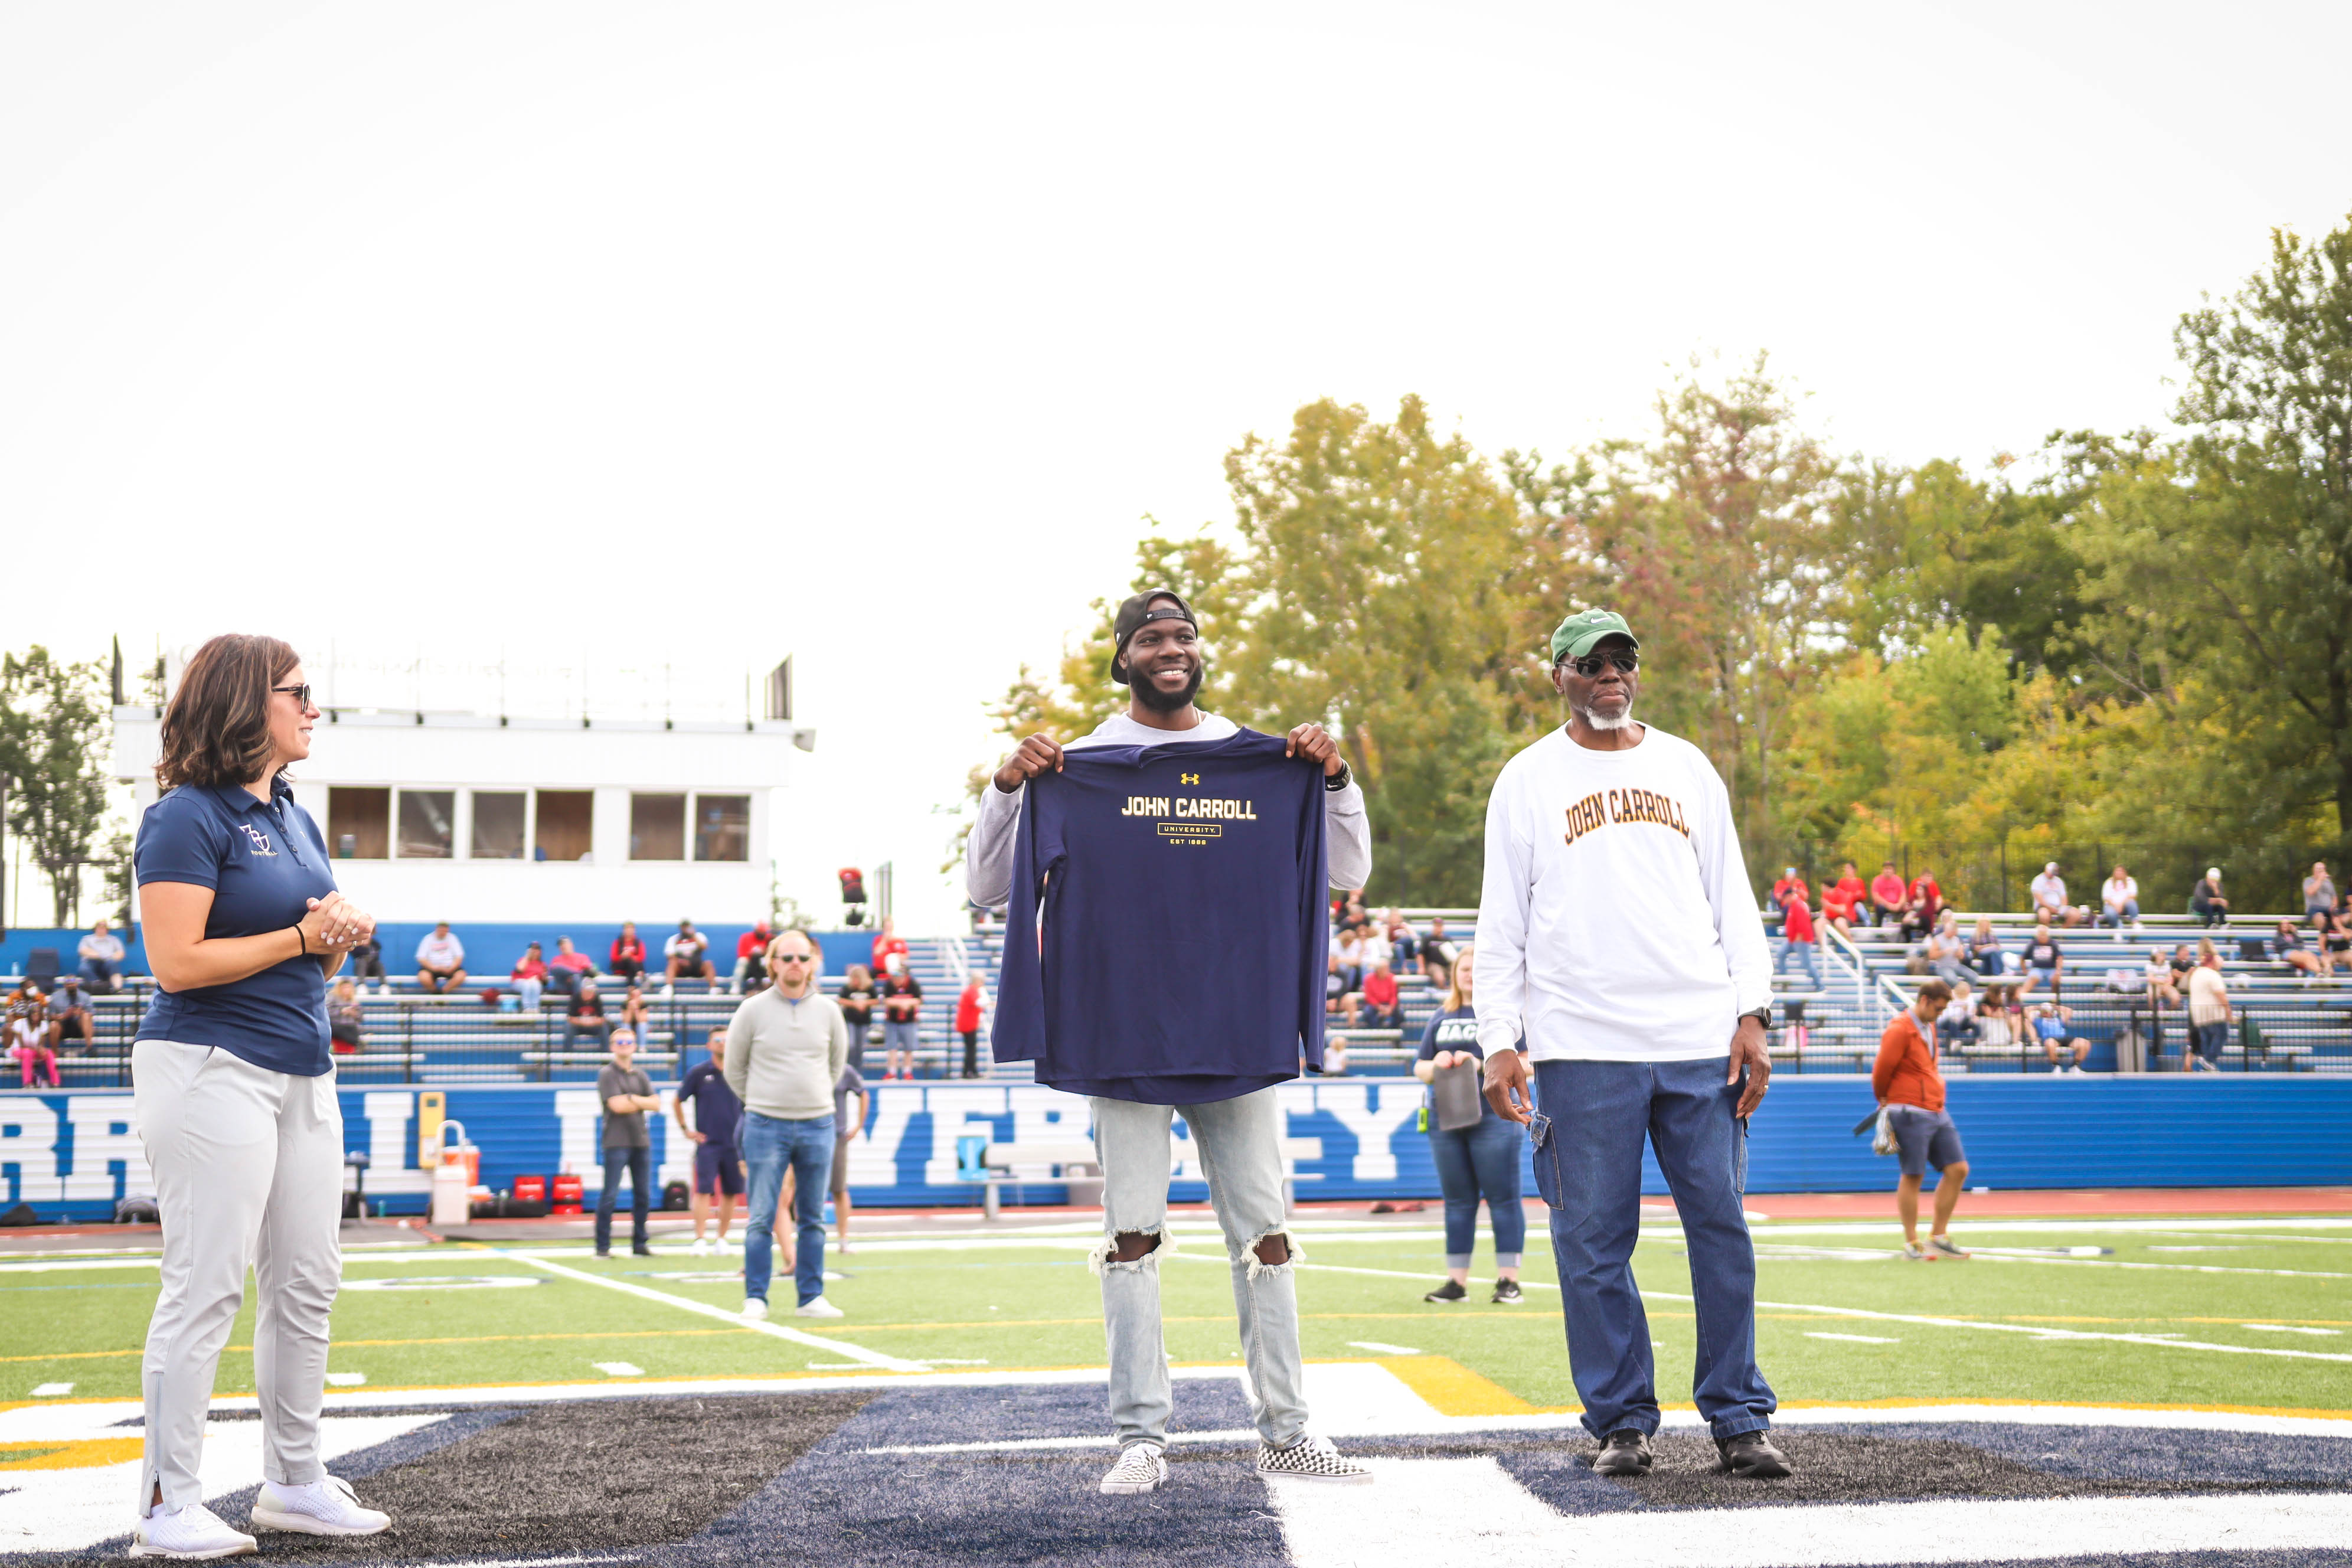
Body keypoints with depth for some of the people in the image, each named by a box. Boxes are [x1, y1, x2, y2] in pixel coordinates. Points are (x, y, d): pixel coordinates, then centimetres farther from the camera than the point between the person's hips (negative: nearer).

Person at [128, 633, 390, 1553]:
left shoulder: (297, 821, 16)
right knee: (206, 1287, -7)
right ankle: (169, 1509, -1)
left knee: (308, 1282, 11)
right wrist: (304, 935, -13)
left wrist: (343, 935, 0)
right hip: (211, 1065, -9)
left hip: (303, 1074, 9)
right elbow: (177, 962, -17)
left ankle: (294, 1483, 22)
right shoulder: (188, 818, -10)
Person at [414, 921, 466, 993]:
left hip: (449, 968, 1)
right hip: (432, 967, -1)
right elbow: (421, 958, -4)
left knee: (461, 976, -29)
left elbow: (459, 956, 2)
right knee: (423, 977, -33)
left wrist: (451, 969, -14)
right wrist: (434, 968, -17)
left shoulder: (451, 938, 7)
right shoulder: (428, 938, 3)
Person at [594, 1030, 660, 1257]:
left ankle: (640, 1243, 14)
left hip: (641, 1141, 6)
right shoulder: (607, 1074, -1)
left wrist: (633, 1099, -8)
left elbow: (656, 1105, 7)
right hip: (617, 1142, -6)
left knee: (643, 1196, 6)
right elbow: (617, 1105, -13)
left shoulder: (640, 1075, 16)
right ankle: (603, 1246, -3)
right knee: (610, 1196, -7)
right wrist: (643, 1103, 0)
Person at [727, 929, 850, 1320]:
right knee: (762, 1218, -4)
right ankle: (755, 1299, 0)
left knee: (813, 1219, 7)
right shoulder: (753, 1010, -3)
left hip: (817, 1125, 3)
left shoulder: (827, 1011, 5)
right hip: (766, 1126, -3)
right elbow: (734, 1067, 8)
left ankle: (811, 1298, 13)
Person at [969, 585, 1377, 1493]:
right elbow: (987, 889, 3)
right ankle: (1141, 1440, 4)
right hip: (1126, 1033, -2)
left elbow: (1348, 874, 11)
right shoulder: (1083, 765, 5)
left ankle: (1285, 1432, 11)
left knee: (1263, 1232, 4)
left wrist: (1335, 780, -4)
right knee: (1133, 1233, -2)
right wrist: (1007, 788, -12)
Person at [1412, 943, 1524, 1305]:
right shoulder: (1440, 1018, 17)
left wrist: (1482, 1064, -17)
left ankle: (1509, 1280, -2)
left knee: (1502, 1198, -4)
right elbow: (1419, 1068, 18)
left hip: (1493, 1117, -5)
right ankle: (1456, 1281, 11)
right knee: (1457, 1202, 8)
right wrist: (1436, 1066, -6)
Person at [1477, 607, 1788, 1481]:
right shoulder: (1527, 781, 8)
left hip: (1700, 1044, 2)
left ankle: (1738, 1419, 8)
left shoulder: (1688, 768, 14)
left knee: (1721, 1229, 1)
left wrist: (1752, 1016, 2)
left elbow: (1732, 901, 13)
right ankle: (1621, 1422, 9)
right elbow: (1502, 924, 5)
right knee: (1594, 1242, -1)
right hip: (1582, 1049, -2)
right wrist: (1499, 1041, -4)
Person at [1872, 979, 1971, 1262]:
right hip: (1911, 1113, -9)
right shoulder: (1900, 1029, -12)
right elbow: (1882, 1069, -11)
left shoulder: (1929, 1027, 16)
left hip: (1937, 1111, 9)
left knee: (1957, 1169, 5)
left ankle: (1939, 1236, 14)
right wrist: (1884, 1100, 5)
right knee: (1912, 1176, -4)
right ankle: (1911, 1244, 4)